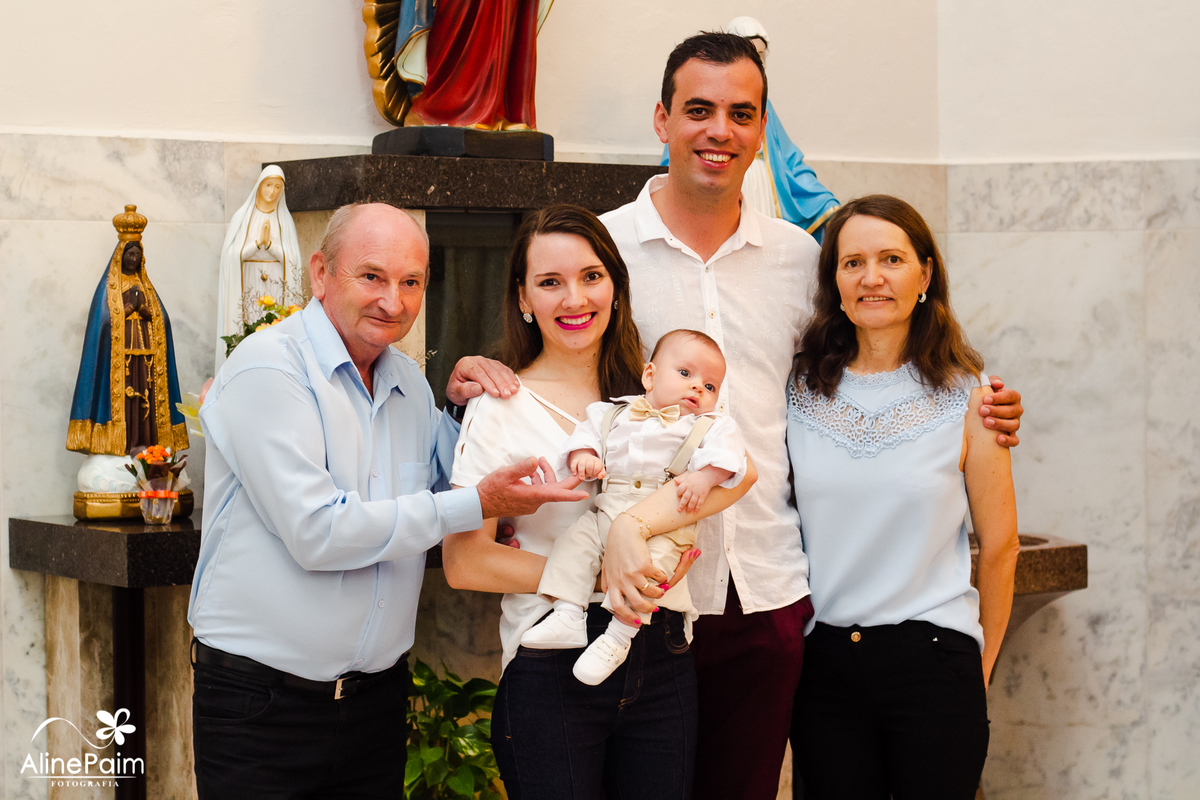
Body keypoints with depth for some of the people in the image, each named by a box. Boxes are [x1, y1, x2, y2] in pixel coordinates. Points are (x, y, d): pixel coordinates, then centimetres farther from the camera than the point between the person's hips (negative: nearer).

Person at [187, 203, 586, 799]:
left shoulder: (408, 383, 11)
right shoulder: (267, 369, -13)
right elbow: (317, 533, -22)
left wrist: (465, 404, 3)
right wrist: (476, 506, -19)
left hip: (377, 698, 7)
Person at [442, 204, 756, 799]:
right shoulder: (500, 408, -1)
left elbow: (737, 469, -10)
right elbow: (463, 562, -7)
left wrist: (633, 523, -24)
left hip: (661, 657, 3)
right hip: (551, 667, -3)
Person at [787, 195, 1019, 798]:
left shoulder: (966, 395, -3)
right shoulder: (799, 391, 4)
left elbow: (999, 546, 2)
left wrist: (978, 669, 7)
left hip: (930, 658, -2)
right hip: (822, 661, 2)